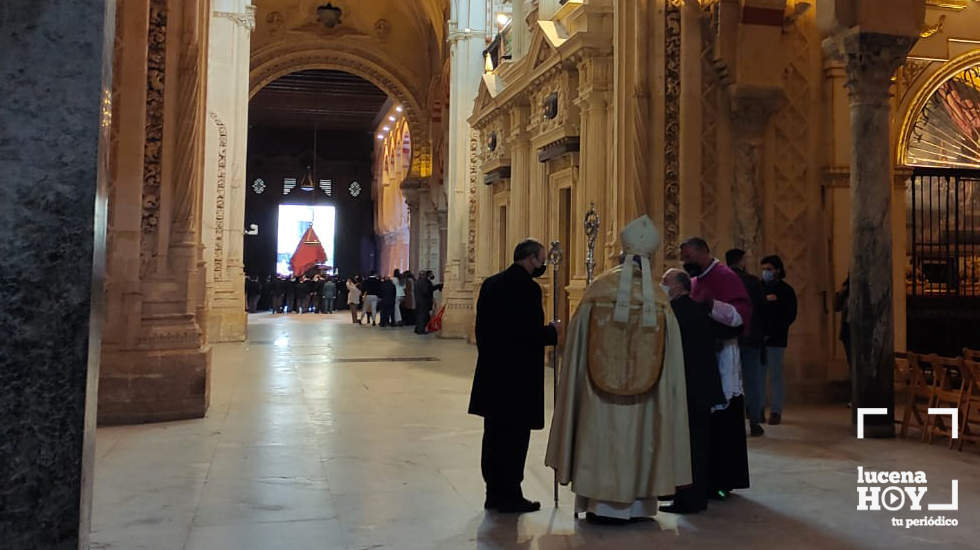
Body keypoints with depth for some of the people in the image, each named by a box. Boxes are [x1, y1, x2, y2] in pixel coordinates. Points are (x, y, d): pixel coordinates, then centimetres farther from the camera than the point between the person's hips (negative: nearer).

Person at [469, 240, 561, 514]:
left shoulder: (490, 284, 9)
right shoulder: (528, 288, -16)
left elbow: (481, 327, 12)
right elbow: (533, 333, -21)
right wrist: (553, 331, -2)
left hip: (491, 373, 8)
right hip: (519, 376, -8)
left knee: (494, 435, 14)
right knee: (515, 437, 2)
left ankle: (494, 493, 22)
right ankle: (509, 496, 9)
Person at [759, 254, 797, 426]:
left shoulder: (786, 291, 3)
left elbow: (790, 317, -1)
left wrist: (771, 333, -10)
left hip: (776, 340, -2)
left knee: (775, 375, 0)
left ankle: (775, 412, 5)